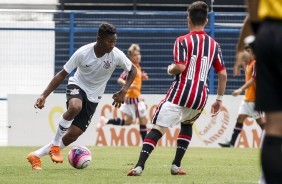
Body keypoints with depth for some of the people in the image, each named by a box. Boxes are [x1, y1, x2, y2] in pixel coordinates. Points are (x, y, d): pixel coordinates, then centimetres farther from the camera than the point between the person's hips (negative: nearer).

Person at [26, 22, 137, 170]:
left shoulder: (117, 55, -19)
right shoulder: (83, 53, -23)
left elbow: (132, 71, 0)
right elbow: (62, 74, -14)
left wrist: (123, 92, -15)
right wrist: (44, 95, -21)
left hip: (93, 97, 3)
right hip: (77, 86, -3)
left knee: (73, 135, -7)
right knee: (75, 107, -40)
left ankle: (36, 156, 11)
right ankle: (55, 145, -20)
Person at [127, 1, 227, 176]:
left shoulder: (183, 41, -3)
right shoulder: (214, 45, 10)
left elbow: (180, 67, -16)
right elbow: (223, 74, 8)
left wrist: (170, 69, 6)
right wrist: (219, 99, 16)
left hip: (180, 94, -4)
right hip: (200, 97, 4)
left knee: (157, 129, -7)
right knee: (187, 124, 31)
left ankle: (139, 166, -23)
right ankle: (176, 165, 21)